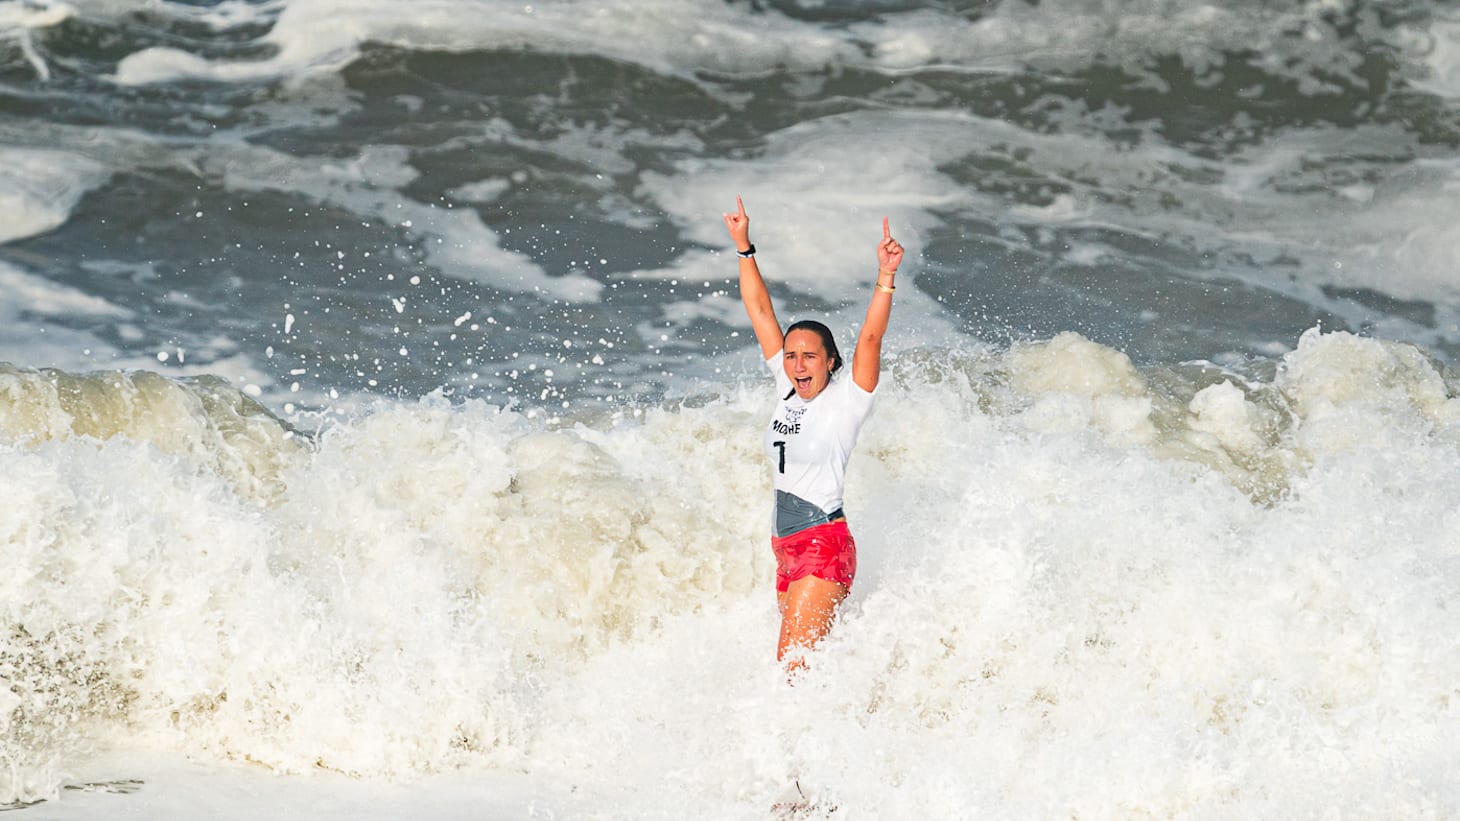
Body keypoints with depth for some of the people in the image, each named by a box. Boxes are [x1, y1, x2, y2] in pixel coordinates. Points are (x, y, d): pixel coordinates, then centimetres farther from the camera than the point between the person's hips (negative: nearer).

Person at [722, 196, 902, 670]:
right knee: (801, 659, 7)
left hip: (825, 546, -7)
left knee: (794, 663, -14)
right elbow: (760, 312, 13)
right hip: (786, 550, 7)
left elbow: (870, 338, -20)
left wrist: (885, 278, -33)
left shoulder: (846, 400, -6)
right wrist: (743, 248, 12)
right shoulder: (788, 390, 10)